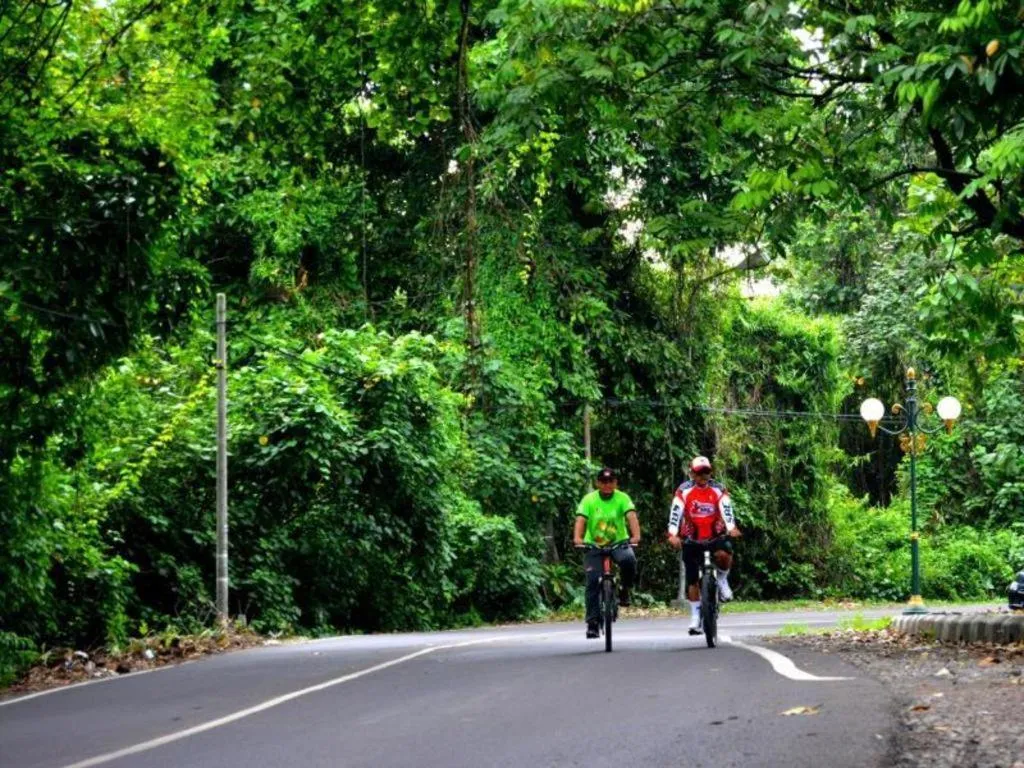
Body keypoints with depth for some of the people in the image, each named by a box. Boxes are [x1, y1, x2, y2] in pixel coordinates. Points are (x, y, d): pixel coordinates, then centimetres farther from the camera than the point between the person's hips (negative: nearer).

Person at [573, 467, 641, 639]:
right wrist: (577, 538, -39)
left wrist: (636, 536, -40)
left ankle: (625, 590, -5)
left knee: (628, 559, -32)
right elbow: (580, 520, -19)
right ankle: (592, 621, -5)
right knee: (593, 581, -13)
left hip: (619, 543, 0)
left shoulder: (622, 498, -7)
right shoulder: (589, 500, -7)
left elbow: (631, 517, -21)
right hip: (594, 546, 0)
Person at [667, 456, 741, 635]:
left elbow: (726, 510, -23)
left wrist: (732, 529, -41)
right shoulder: (684, 490, -11)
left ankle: (722, 580, -1)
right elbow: (675, 513, -21)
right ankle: (695, 617, 8)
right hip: (691, 539, 0)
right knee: (692, 579, -3)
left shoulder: (718, 489, -9)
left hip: (715, 535, 0)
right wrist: (673, 534, -36)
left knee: (724, 554, -32)